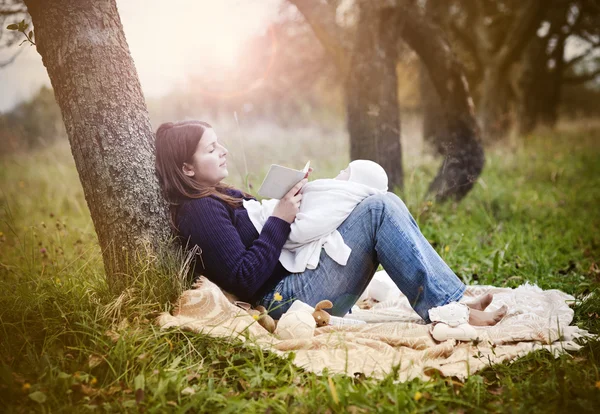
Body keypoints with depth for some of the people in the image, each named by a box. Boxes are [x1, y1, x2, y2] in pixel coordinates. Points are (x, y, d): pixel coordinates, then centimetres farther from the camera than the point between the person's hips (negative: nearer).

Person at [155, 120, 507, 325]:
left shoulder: (221, 196, 19)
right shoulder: (199, 211, -12)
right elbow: (245, 280, -21)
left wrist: (291, 196, 4)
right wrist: (280, 220, -18)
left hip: (296, 274, 10)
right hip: (286, 299, -10)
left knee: (381, 205, 4)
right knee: (379, 208, -18)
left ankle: (453, 299, -4)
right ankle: (449, 310, -16)